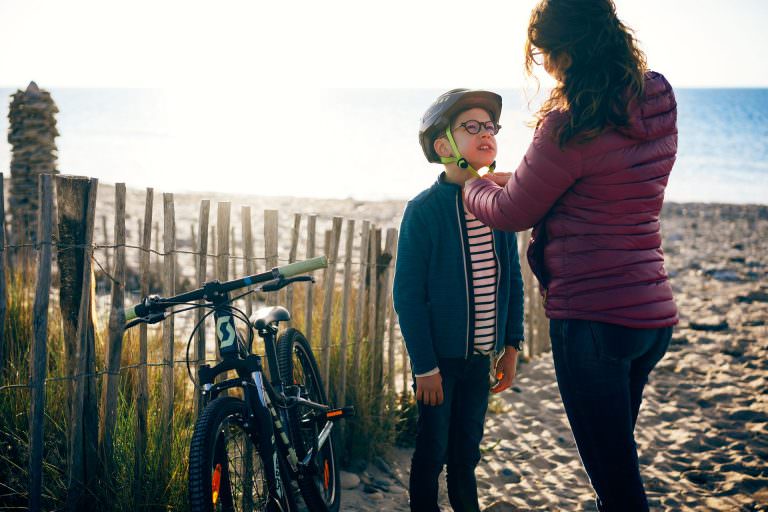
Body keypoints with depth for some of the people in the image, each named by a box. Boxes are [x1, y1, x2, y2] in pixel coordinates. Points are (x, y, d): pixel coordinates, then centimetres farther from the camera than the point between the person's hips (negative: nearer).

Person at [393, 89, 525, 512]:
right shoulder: (424, 210, -13)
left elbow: (512, 281, 11)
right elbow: (408, 293, -13)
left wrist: (511, 345, 8)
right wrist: (425, 366, -14)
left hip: (481, 356, 5)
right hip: (439, 357, -5)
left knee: (467, 448, 17)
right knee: (432, 451, 6)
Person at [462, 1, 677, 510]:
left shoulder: (572, 124, -18)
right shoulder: (658, 100, 4)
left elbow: (513, 213, -4)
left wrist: (472, 186, 17)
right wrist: (507, 179, 22)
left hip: (592, 316, -8)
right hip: (653, 313, 8)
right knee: (617, 464, 22)